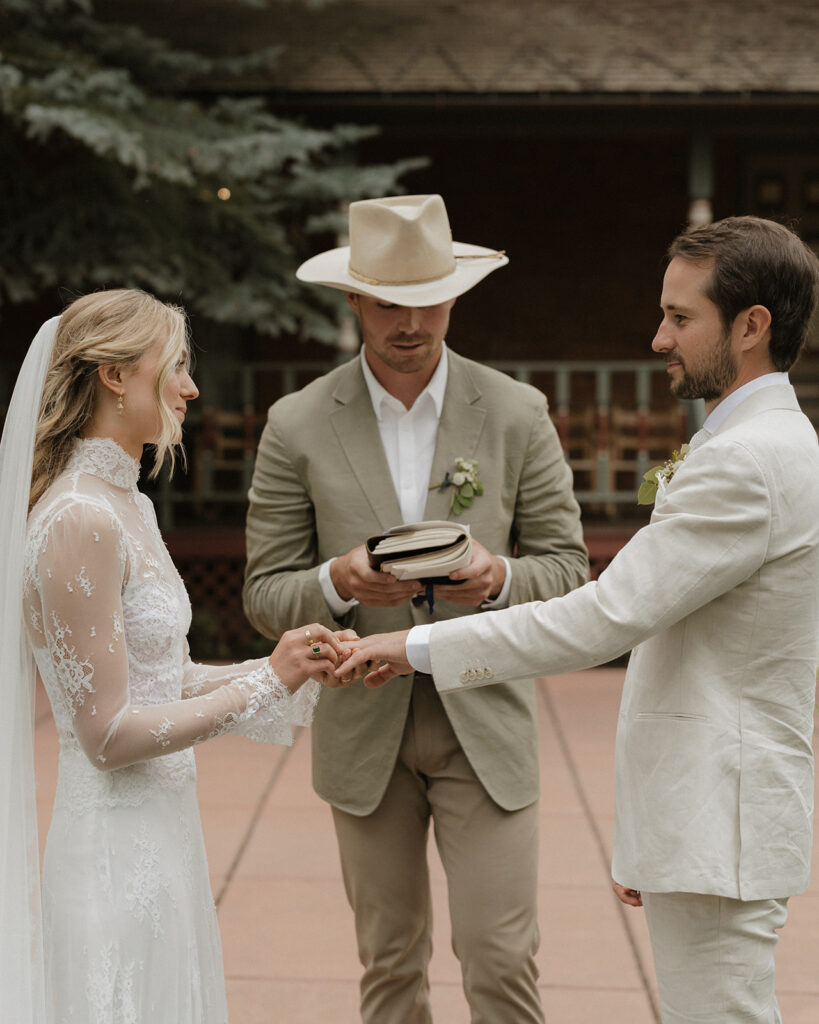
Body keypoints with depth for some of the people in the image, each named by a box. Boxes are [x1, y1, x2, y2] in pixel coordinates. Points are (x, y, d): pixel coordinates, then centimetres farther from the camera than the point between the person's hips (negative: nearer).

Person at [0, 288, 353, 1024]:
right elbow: (109, 733, -20)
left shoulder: (128, 506, 9)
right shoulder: (81, 520, -20)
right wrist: (266, 683, -14)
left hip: (161, 830, 9)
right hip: (118, 845, -9)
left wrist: (281, 668, 1)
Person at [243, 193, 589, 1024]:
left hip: (484, 724, 0)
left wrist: (502, 577, -21)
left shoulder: (516, 413, -3)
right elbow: (265, 595, -2)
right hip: (364, 729, 1)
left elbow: (567, 565, 2)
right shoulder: (296, 425, -4)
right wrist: (337, 583, -24)